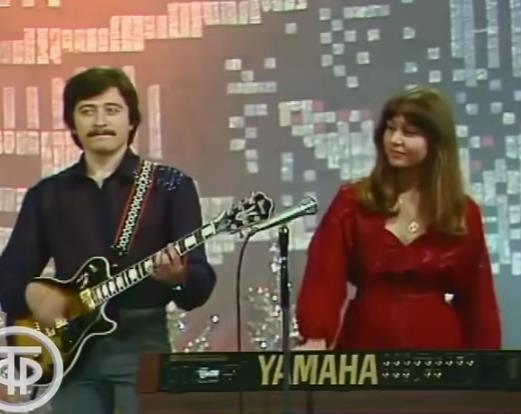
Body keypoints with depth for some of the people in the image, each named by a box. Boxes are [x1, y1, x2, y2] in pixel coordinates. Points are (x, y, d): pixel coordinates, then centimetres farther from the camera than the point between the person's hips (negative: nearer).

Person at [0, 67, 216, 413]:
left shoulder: (170, 186, 3)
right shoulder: (47, 194, 12)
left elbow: (200, 285, -4)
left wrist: (178, 278, -26)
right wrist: (30, 292, -9)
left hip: (142, 343, -3)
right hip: (70, 348, 3)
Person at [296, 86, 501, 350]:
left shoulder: (463, 213, 4)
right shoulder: (352, 202, 1)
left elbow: (478, 299, 6)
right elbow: (324, 276, -10)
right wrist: (315, 337, -27)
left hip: (437, 346, 1)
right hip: (366, 345, 0)